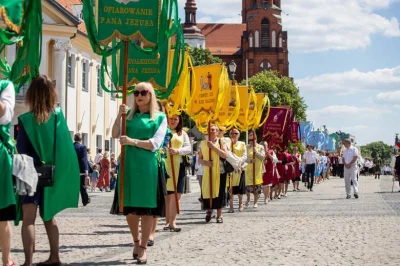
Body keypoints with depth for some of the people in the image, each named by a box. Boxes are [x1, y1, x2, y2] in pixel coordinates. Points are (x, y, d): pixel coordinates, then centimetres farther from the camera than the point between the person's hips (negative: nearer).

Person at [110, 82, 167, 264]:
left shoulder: (160, 117, 3)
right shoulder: (129, 114, 11)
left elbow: (155, 143, -7)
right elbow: (115, 135, 2)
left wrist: (132, 141, -16)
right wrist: (119, 115, -10)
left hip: (148, 166, -3)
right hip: (129, 164, 3)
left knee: (147, 207, 0)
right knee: (129, 207, 6)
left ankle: (143, 247, 10)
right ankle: (136, 241, 28)